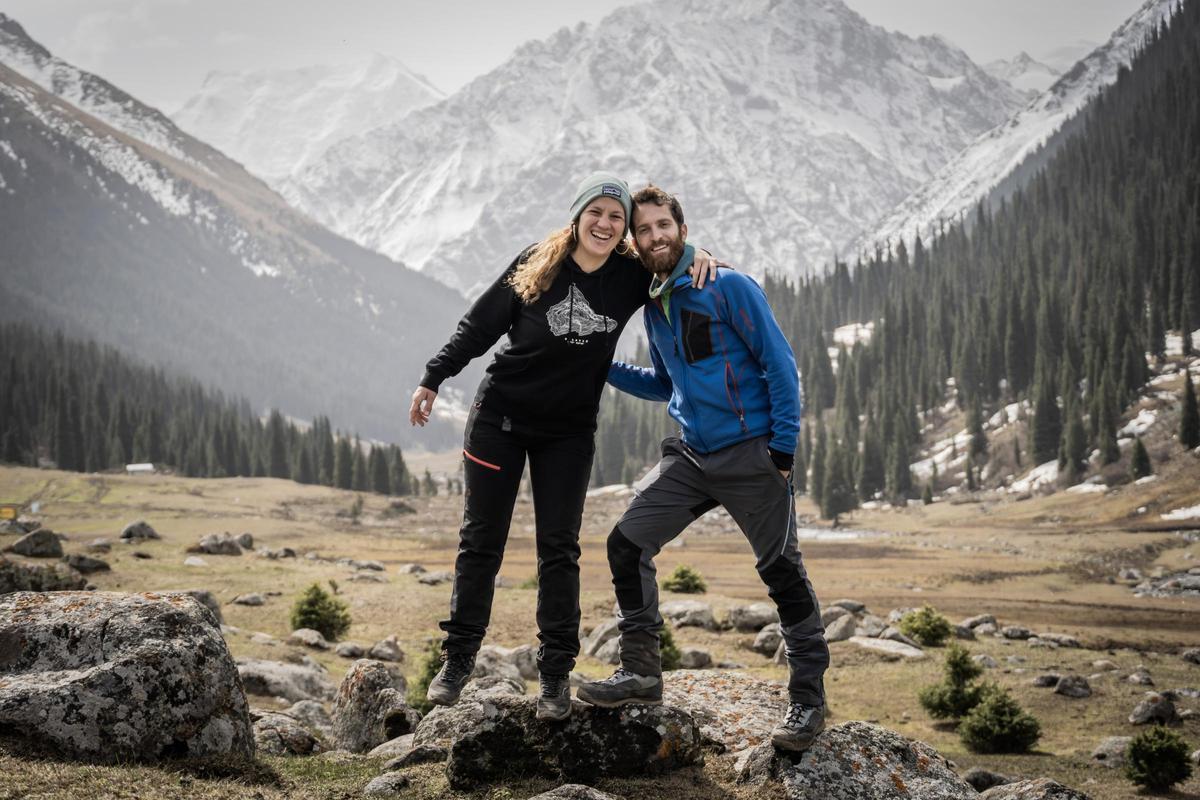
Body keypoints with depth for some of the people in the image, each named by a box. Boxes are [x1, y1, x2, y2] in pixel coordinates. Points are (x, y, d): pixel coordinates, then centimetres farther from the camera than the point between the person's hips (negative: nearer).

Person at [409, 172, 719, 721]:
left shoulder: (630, 278, -5)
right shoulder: (536, 265, -7)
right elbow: (479, 326, 0)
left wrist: (698, 256, -13)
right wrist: (432, 380, -2)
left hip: (568, 432, 1)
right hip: (500, 417, 0)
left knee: (559, 549, -2)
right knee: (480, 540, 3)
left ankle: (556, 675, 4)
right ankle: (457, 660, 12)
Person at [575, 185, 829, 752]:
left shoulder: (727, 287, -9)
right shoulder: (653, 308, 12)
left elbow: (779, 363, -11)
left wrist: (784, 447, -15)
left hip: (750, 451, -7)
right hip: (690, 456, 7)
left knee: (781, 570, -4)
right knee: (627, 544, -2)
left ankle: (808, 699, 6)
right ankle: (641, 672, 9)